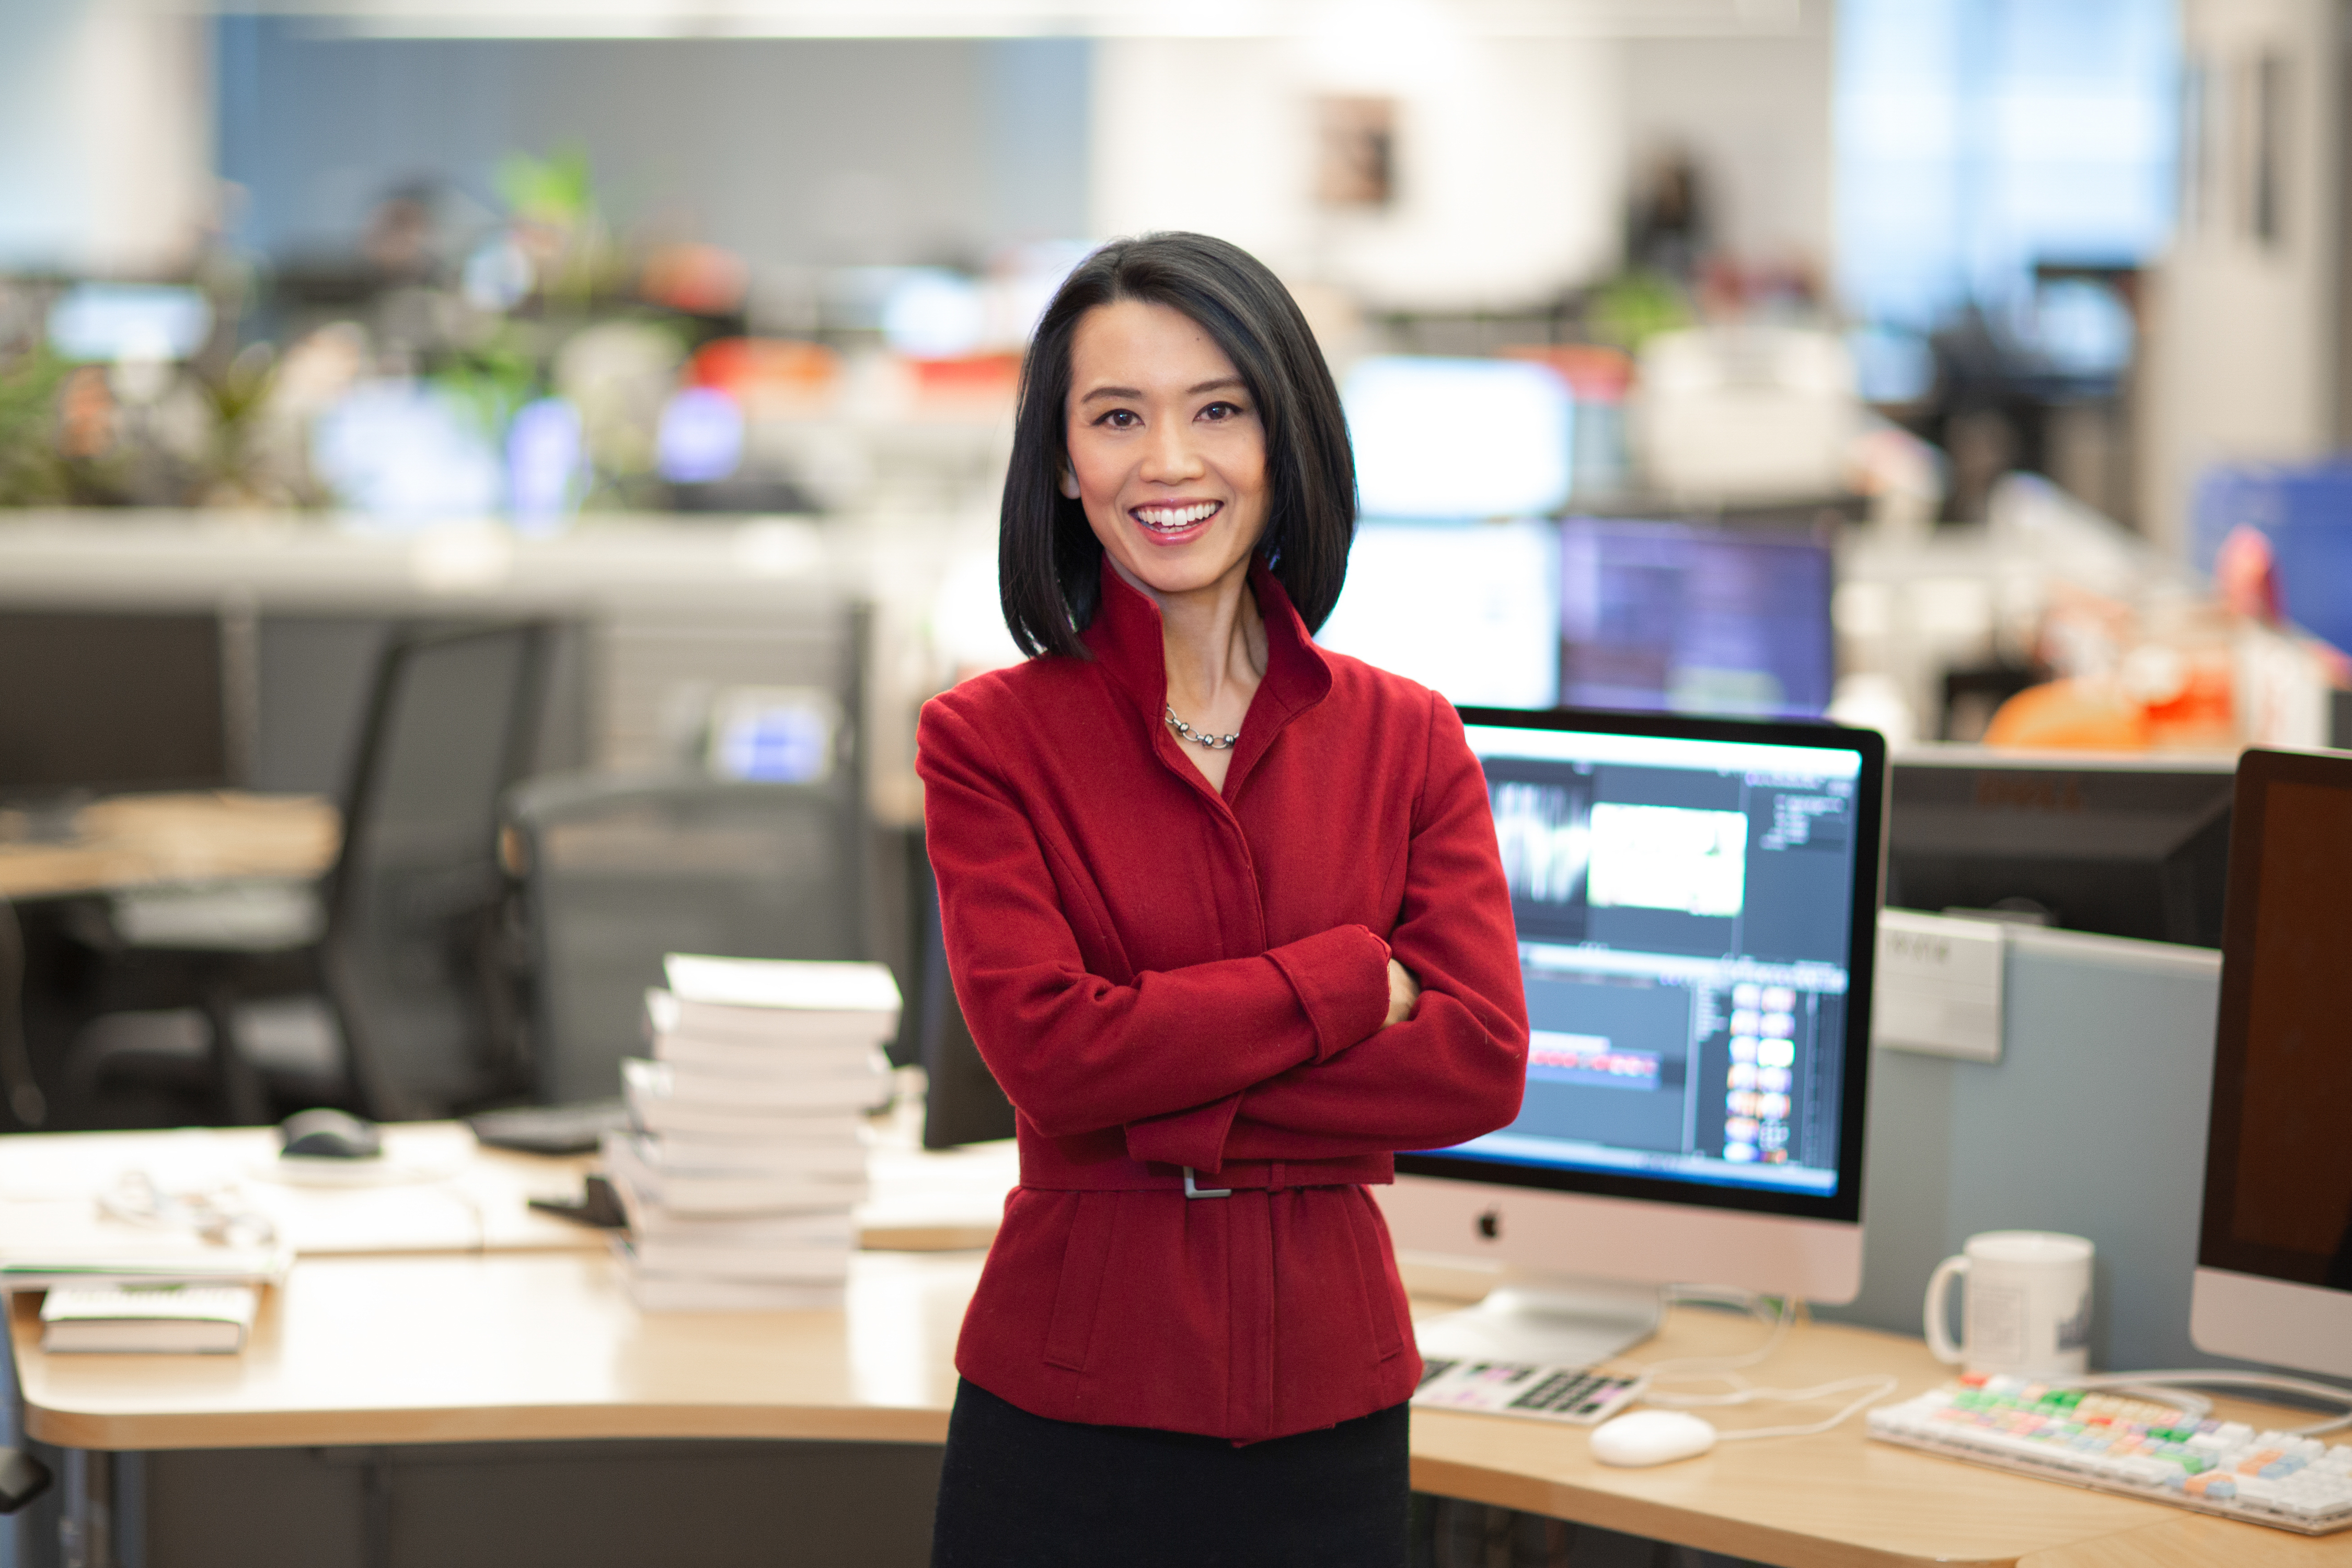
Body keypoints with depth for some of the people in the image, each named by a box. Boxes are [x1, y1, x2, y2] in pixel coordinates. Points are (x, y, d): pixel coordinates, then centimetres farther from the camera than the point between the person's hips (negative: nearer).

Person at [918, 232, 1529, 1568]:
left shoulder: (1409, 740, 5)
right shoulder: (988, 741, -2)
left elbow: (1481, 1062, -7)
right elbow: (1046, 1048, -15)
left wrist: (1157, 1107, -14)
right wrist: (1353, 980, -10)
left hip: (1329, 1402, 2)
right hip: (1068, 1399, -2)